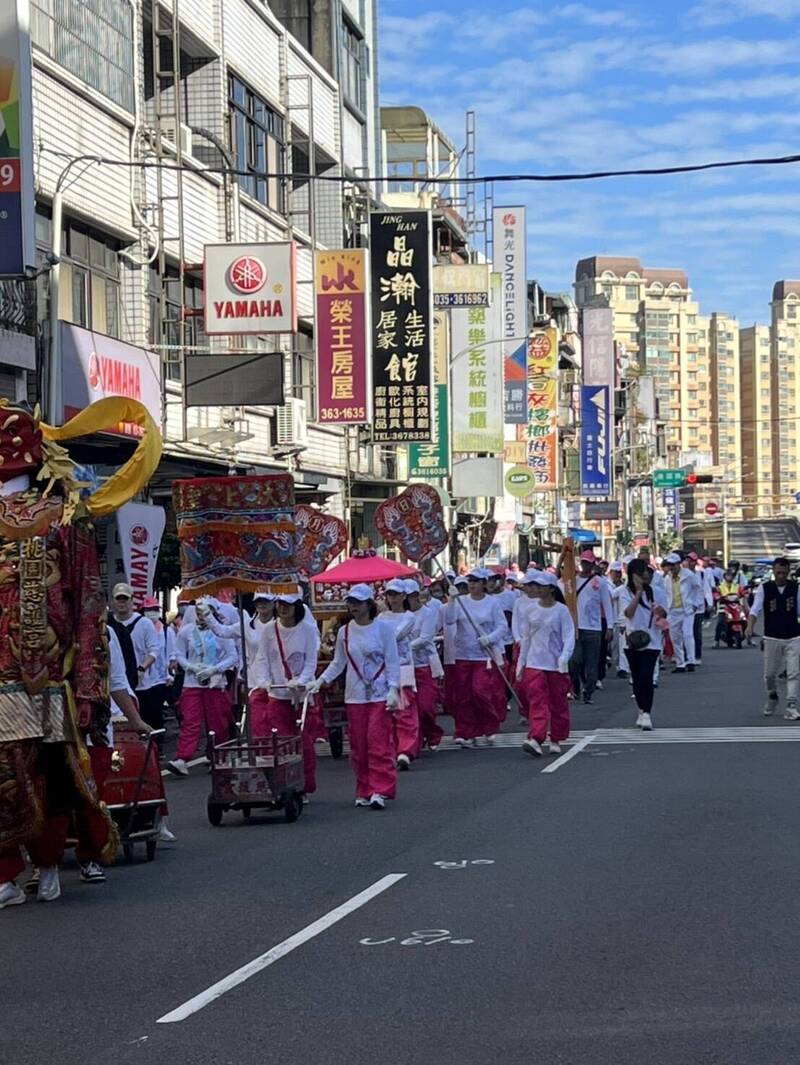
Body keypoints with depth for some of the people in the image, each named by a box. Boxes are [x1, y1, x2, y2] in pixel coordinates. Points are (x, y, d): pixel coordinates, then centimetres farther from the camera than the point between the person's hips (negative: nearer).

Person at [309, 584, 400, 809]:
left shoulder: (383, 628, -2)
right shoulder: (344, 632, 7)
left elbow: (392, 662, -2)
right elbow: (338, 664, 14)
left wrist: (393, 690, -11)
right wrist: (320, 681, 2)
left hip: (379, 695, -3)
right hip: (355, 696, 3)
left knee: (379, 741, -10)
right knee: (358, 746, 3)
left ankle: (380, 791, -11)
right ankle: (364, 792, 11)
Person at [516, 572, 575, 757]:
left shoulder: (561, 610, -5)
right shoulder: (531, 610, 6)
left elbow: (569, 637, -9)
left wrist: (564, 658, -23)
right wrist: (521, 663, 14)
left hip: (556, 666, -2)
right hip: (534, 664, 2)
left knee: (558, 704, 8)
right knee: (537, 702, -10)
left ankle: (556, 740, 21)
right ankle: (535, 740, -21)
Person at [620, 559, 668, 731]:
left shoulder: (656, 592, 2)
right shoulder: (626, 592, -2)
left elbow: (663, 614, 6)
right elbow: (629, 612, -17)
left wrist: (660, 612, -18)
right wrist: (639, 591, -20)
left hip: (651, 641, -1)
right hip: (632, 641, 1)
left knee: (646, 676, -12)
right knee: (637, 678, 9)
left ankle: (647, 714, -10)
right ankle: (642, 711, 24)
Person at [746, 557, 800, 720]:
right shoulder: (764, 588, -4)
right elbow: (755, 609, -11)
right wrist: (750, 626, -27)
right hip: (772, 638, 0)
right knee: (769, 673, 10)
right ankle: (772, 697, 38)